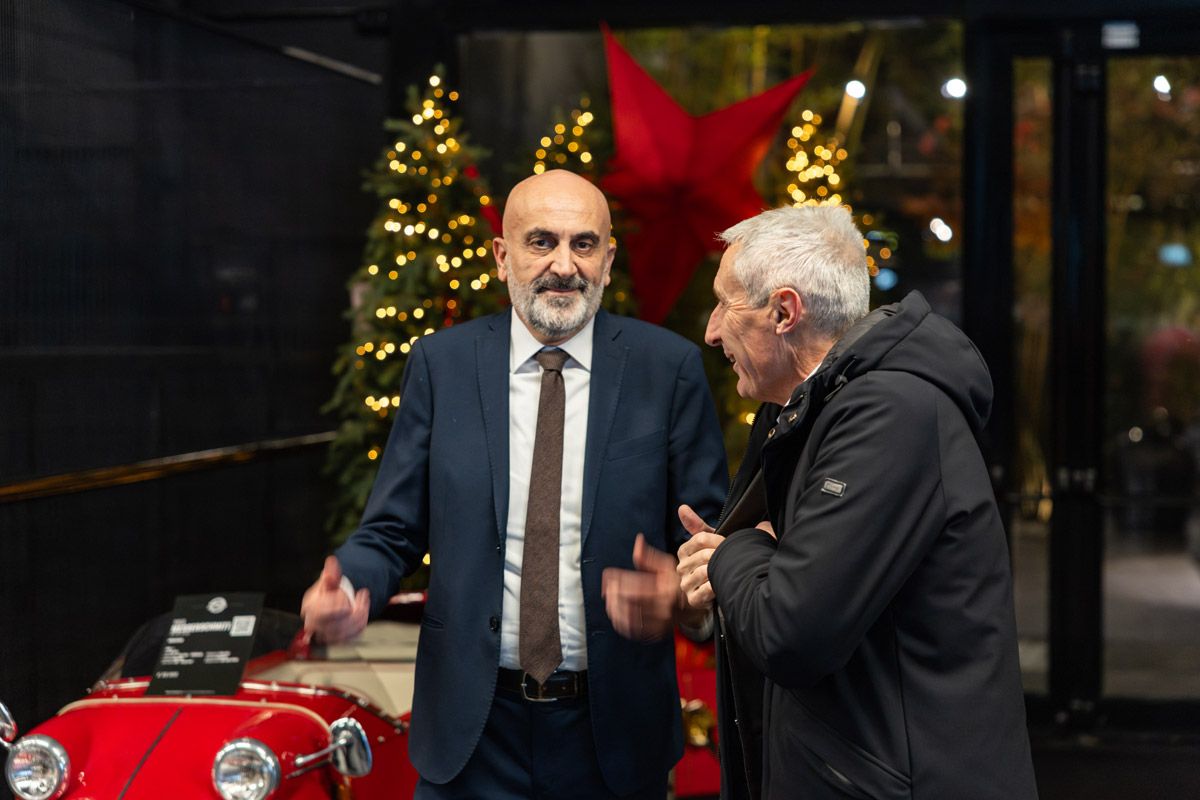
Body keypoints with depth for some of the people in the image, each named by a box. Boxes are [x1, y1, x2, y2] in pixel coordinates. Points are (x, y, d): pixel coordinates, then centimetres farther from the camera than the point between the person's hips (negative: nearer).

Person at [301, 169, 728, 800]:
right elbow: (393, 530, 2)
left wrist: (681, 587, -23)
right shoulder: (440, 363, 0)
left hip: (611, 726, 0)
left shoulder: (670, 367, -3)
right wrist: (347, 587, -19)